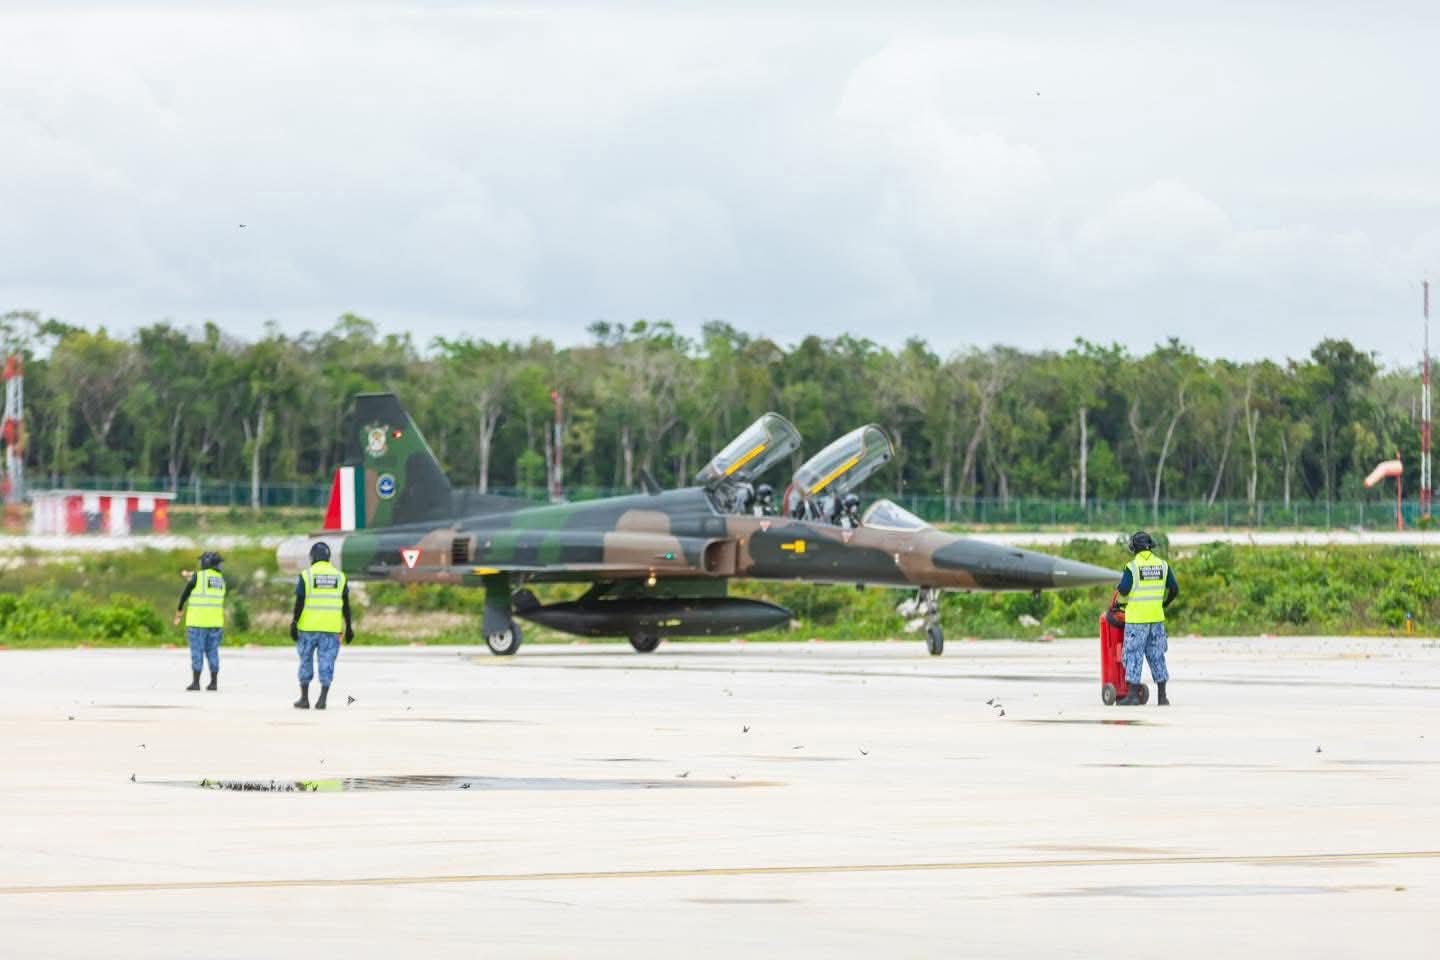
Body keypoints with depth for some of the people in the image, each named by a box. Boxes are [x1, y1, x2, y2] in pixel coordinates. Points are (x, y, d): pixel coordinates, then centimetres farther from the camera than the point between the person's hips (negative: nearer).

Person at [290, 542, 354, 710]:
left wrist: (294, 623, -5)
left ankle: (304, 699, 12)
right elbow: (346, 605, 4)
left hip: (308, 627, -2)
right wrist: (348, 627, 9)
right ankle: (322, 700, -7)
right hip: (331, 628, 2)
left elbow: (299, 603, -9)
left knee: (306, 662, 11)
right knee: (326, 664, 1)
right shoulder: (339, 577, 3)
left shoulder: (306, 576, -5)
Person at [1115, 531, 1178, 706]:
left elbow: (1123, 590, -16)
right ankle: (1162, 697, 8)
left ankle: (1133, 695, -4)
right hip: (1157, 617, 4)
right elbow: (1174, 589, 5)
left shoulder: (1132, 566, -10)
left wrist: (1120, 590, 7)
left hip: (1136, 618, -4)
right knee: (1157, 656, 10)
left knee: (1134, 655, 1)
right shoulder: (1162, 565, 4)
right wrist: (1166, 603, 23)